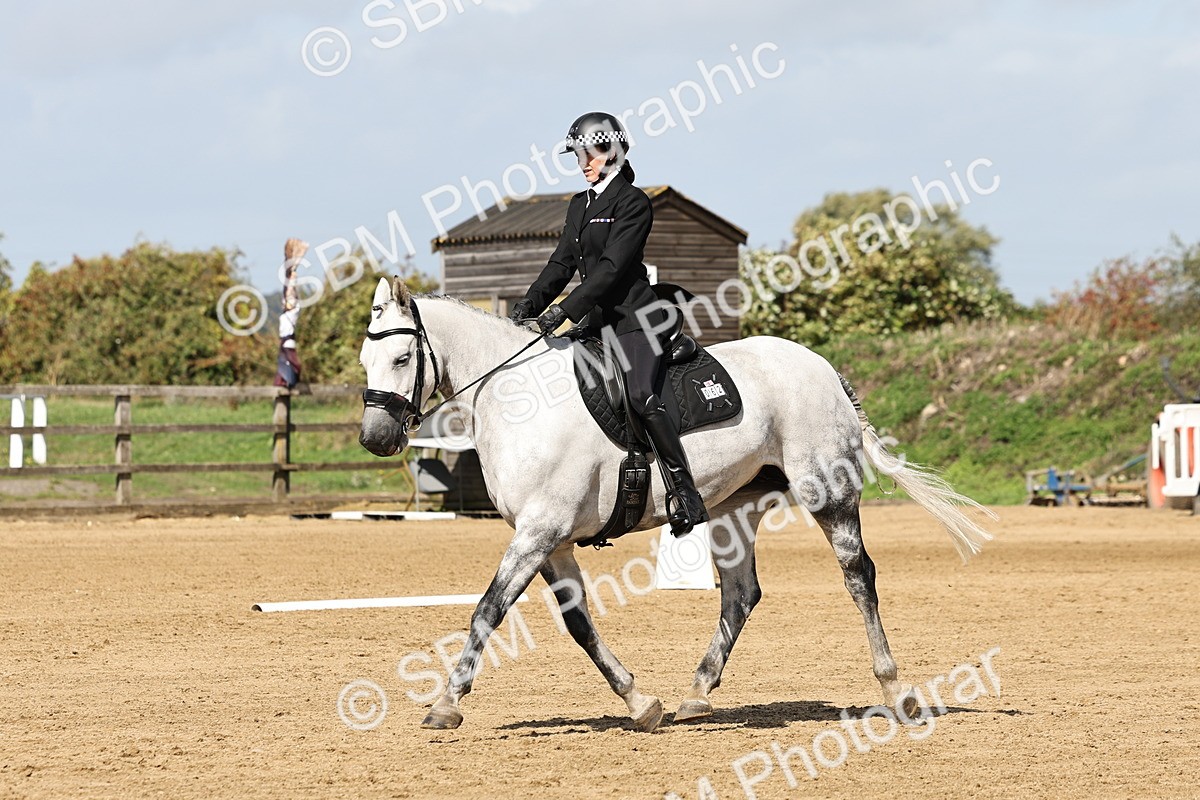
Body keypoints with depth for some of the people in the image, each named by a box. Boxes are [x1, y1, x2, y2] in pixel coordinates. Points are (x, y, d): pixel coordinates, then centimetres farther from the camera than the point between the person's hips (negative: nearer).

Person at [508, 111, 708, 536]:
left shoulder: (633, 202, -8)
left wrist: (564, 310, -25)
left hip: (634, 315, -9)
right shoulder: (579, 206, 17)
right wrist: (529, 303, -1)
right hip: (598, 319, 9)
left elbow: (612, 266, -18)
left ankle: (685, 494, -25)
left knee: (642, 396, -26)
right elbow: (562, 263, 16)